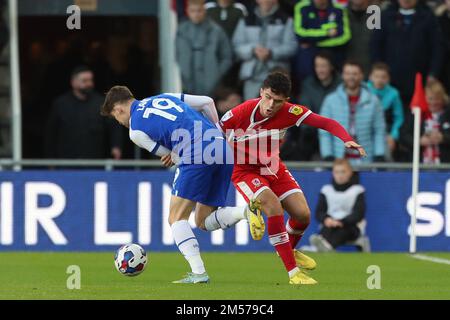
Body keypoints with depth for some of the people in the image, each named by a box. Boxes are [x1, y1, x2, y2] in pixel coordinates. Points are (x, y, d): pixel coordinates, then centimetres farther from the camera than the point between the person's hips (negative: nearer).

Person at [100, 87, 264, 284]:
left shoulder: (135, 131, 6)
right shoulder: (164, 98, 26)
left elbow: (167, 155, 9)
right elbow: (207, 102, 25)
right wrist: (217, 133, 29)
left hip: (197, 157, -7)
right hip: (224, 151, 7)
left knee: (177, 218, 3)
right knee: (204, 221, 14)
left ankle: (198, 272, -11)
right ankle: (245, 212, -13)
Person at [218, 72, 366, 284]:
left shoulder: (289, 112, -19)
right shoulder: (240, 113, -27)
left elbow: (327, 123, -19)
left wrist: (348, 140, -35)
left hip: (273, 167, 5)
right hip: (244, 169, -5)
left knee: (302, 214, -3)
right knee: (274, 208, -27)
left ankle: (289, 250, 34)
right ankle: (293, 272, -19)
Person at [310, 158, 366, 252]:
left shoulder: (357, 190, 7)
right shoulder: (326, 190, 16)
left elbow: (358, 214, -4)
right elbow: (319, 212, 10)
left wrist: (341, 222, -20)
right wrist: (326, 219, -15)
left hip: (350, 227, -2)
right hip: (330, 224, 2)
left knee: (342, 229, -36)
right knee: (327, 227, -33)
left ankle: (328, 245, -67)